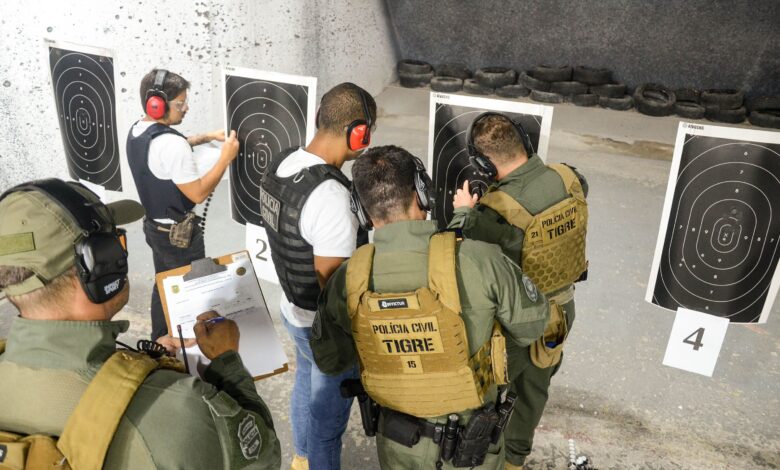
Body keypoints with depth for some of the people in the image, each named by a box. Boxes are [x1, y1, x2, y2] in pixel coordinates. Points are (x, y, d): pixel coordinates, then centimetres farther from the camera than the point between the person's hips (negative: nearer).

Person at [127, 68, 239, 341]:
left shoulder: (137, 132, 0)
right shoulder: (171, 143, -30)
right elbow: (198, 194, -26)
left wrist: (206, 137, 11)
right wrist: (226, 157, -22)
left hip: (154, 226, 9)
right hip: (179, 234, -9)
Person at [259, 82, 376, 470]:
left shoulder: (281, 164, -6)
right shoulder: (330, 196, -33)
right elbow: (332, 284, -26)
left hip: (292, 307, 9)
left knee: (306, 385, 31)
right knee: (328, 414, 14)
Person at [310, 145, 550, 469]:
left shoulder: (348, 281, -19)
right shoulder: (477, 260, -27)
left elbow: (329, 361, -3)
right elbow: (531, 324, -9)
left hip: (397, 442, 1)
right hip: (470, 442, -1)